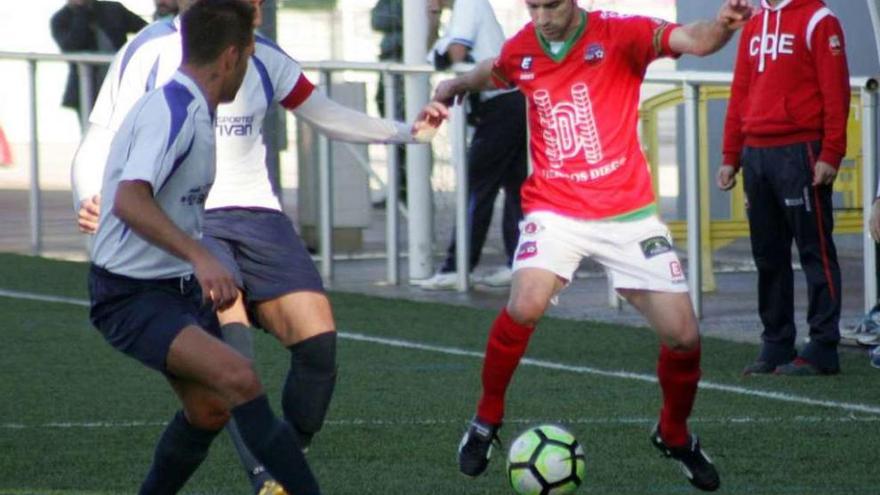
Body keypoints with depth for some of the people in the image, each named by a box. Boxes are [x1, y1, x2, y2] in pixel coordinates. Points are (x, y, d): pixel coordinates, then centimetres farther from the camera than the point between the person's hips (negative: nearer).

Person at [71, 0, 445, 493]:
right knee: (228, 321, -32)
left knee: (318, 338, -16)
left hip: (258, 215, 5)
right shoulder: (149, 54, -3)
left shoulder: (263, 59, 11)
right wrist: (91, 203, -24)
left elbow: (327, 115, 23)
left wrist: (405, 131, 12)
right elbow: (102, 143, -4)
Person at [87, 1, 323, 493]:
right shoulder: (170, 111, -22)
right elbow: (129, 200, -36)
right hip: (132, 298, -10)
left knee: (210, 409, 12)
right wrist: (200, 256, -46)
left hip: (180, 287, 10)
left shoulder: (192, 111, 10)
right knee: (238, 377, -26)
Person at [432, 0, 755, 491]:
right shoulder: (521, 50, 1)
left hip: (627, 212, -1)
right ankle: (486, 421, -2)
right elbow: (494, 72, 27)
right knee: (525, 306, -26)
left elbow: (690, 40, -28)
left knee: (683, 335, -4)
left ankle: (675, 434, 26)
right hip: (554, 208, 1)